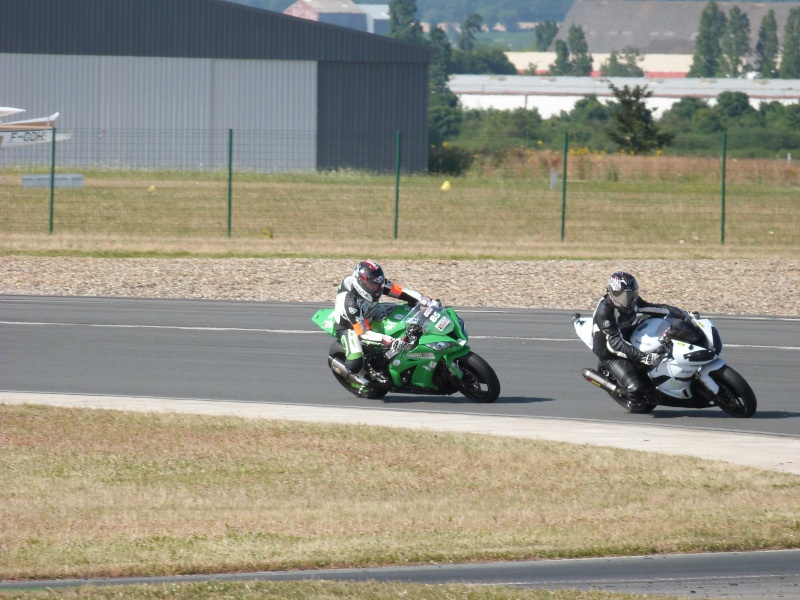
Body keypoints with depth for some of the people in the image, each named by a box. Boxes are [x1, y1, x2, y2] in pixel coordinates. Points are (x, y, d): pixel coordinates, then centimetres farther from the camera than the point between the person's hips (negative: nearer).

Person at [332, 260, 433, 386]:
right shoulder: (350, 301, -39)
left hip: (369, 319, 7)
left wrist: (427, 301, -29)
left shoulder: (376, 283, -21)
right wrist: (390, 341, -51)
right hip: (349, 327, -7)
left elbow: (402, 292, -18)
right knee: (355, 362, -33)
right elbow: (364, 333, -40)